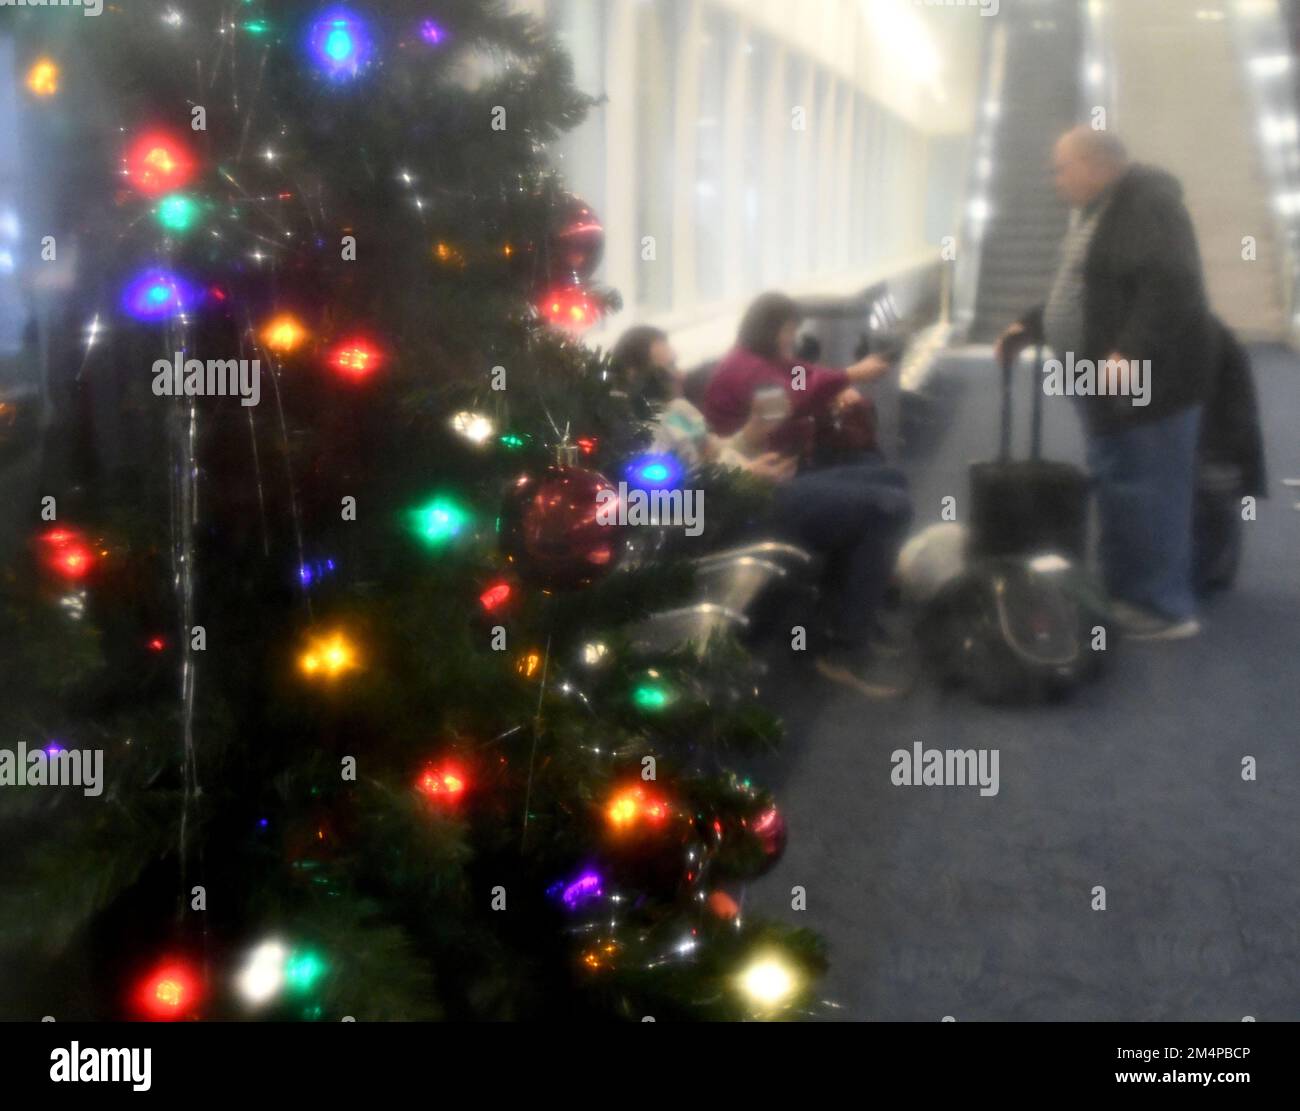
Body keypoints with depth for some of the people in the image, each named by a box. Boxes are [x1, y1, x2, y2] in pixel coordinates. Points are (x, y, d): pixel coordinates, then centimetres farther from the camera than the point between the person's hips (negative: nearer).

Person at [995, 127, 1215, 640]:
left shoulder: (1148, 205, -16)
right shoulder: (1097, 211, 16)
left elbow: (1170, 286, -28)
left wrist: (1131, 351, -36)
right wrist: (1030, 327, 23)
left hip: (1147, 380, -10)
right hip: (1108, 380, 10)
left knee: (1150, 492, -4)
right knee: (1115, 488, 15)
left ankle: (1166, 607, 5)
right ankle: (1122, 591, 25)